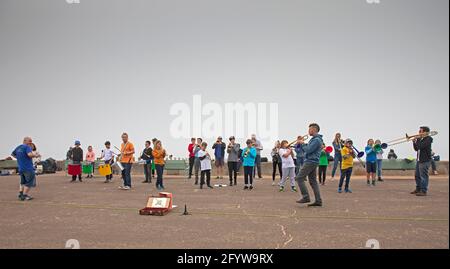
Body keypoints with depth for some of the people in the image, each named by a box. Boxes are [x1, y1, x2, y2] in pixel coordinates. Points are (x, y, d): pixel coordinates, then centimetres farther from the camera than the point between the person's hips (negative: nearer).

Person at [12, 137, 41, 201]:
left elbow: (12, 154, 30)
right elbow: (30, 154, -28)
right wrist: (36, 155, -11)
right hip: (28, 168, -8)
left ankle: (20, 194, 16)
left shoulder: (18, 148, 14)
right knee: (29, 182, 0)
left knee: (23, 182, 22)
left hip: (20, 168, 8)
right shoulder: (27, 147, -11)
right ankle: (24, 196, -3)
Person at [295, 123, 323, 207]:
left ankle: (306, 197, -7)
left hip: (310, 162, -10)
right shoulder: (315, 139, 18)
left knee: (299, 178, -7)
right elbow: (309, 149, 19)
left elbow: (308, 150, -20)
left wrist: (303, 144, -6)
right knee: (313, 181, 9)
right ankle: (318, 201, 9)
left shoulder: (316, 140, -15)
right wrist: (303, 144, 6)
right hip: (312, 162, 10)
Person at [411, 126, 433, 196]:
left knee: (423, 176, -8)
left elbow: (420, 146, -24)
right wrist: (414, 142, 1)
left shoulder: (428, 139, -12)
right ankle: (418, 189, 28)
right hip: (419, 160, 10)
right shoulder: (420, 139, 15)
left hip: (425, 161, -10)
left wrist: (417, 140, -11)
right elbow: (416, 149, 15)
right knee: (417, 175, 16)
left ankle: (423, 191, -4)